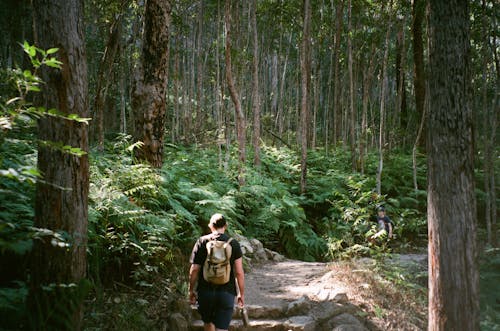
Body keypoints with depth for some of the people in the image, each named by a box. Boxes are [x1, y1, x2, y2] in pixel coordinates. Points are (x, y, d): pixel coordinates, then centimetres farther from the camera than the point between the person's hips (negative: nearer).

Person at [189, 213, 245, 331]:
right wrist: (241, 293, 6)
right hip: (227, 292, -1)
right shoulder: (234, 244, -4)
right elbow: (239, 273, -5)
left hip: (205, 291, 1)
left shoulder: (202, 242, -4)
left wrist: (191, 290, 8)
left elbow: (194, 270, -4)